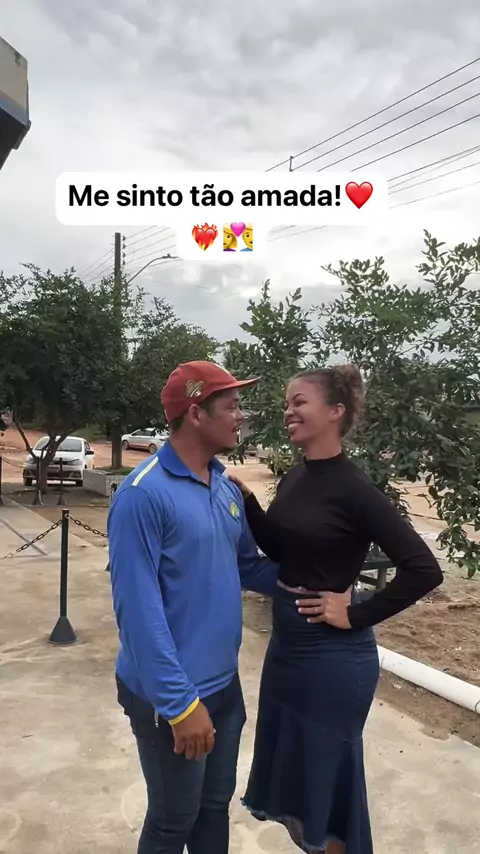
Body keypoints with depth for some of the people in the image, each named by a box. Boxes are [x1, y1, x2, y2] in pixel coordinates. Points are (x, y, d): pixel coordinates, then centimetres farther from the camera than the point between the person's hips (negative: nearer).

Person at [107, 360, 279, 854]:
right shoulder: (144, 494, -22)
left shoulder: (228, 490, 2)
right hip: (170, 695, -7)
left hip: (225, 684, 7)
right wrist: (179, 702, -22)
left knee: (216, 807, 24)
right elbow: (138, 609, -24)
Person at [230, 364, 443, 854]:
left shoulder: (354, 490, -21)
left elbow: (423, 569, -22)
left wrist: (358, 615, -16)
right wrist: (245, 498, -4)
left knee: (325, 776, 13)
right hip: (286, 641, 8)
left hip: (333, 655, -8)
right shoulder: (294, 479, 1)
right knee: (286, 765, 25)